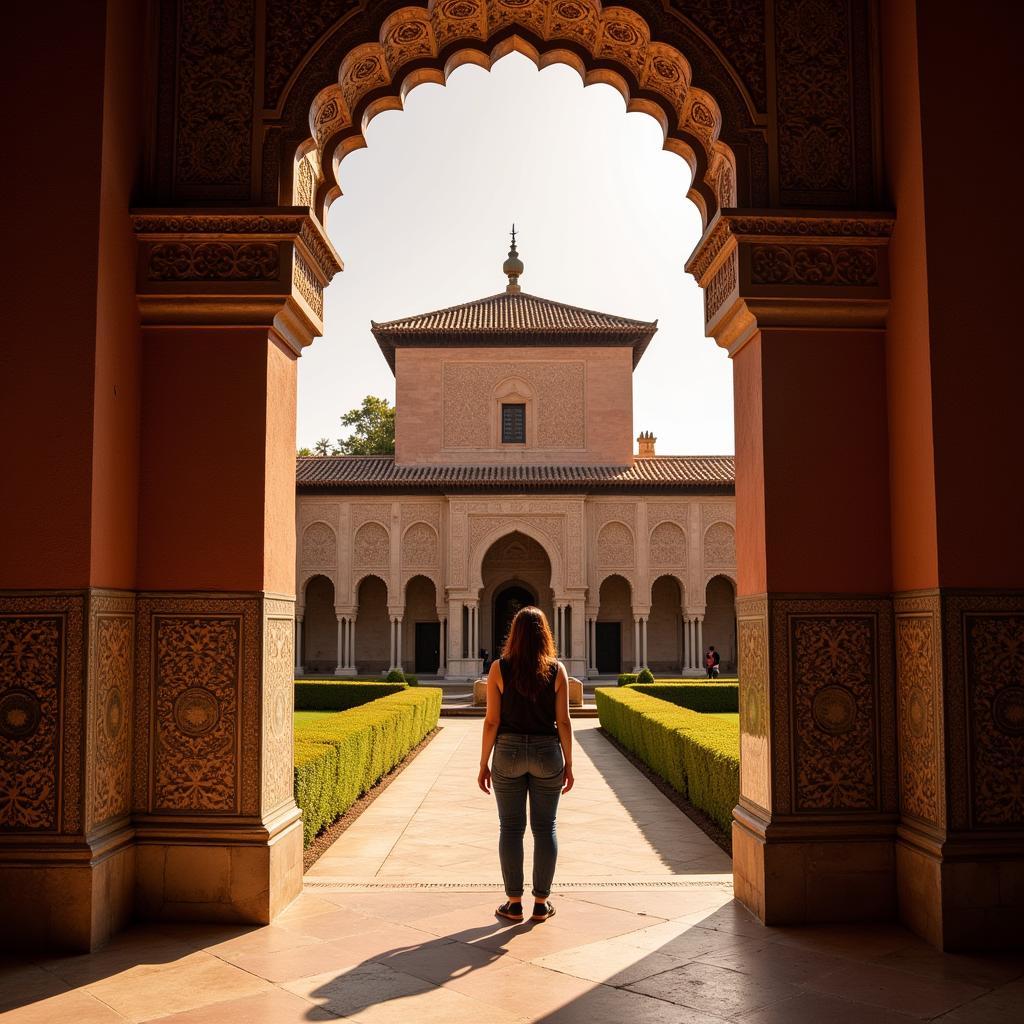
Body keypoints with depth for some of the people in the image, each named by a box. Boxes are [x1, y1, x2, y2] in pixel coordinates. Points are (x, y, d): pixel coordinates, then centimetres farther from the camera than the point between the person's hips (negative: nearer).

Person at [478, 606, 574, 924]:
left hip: (508, 752, 0)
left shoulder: (499, 669, -5)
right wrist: (568, 765, 5)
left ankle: (514, 903, 12)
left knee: (511, 828, 7)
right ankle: (541, 903, 14)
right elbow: (563, 722, -4)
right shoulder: (557, 670, -4)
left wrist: (484, 765, 2)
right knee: (545, 827, 9)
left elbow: (492, 721, -6)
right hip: (547, 754, 0)